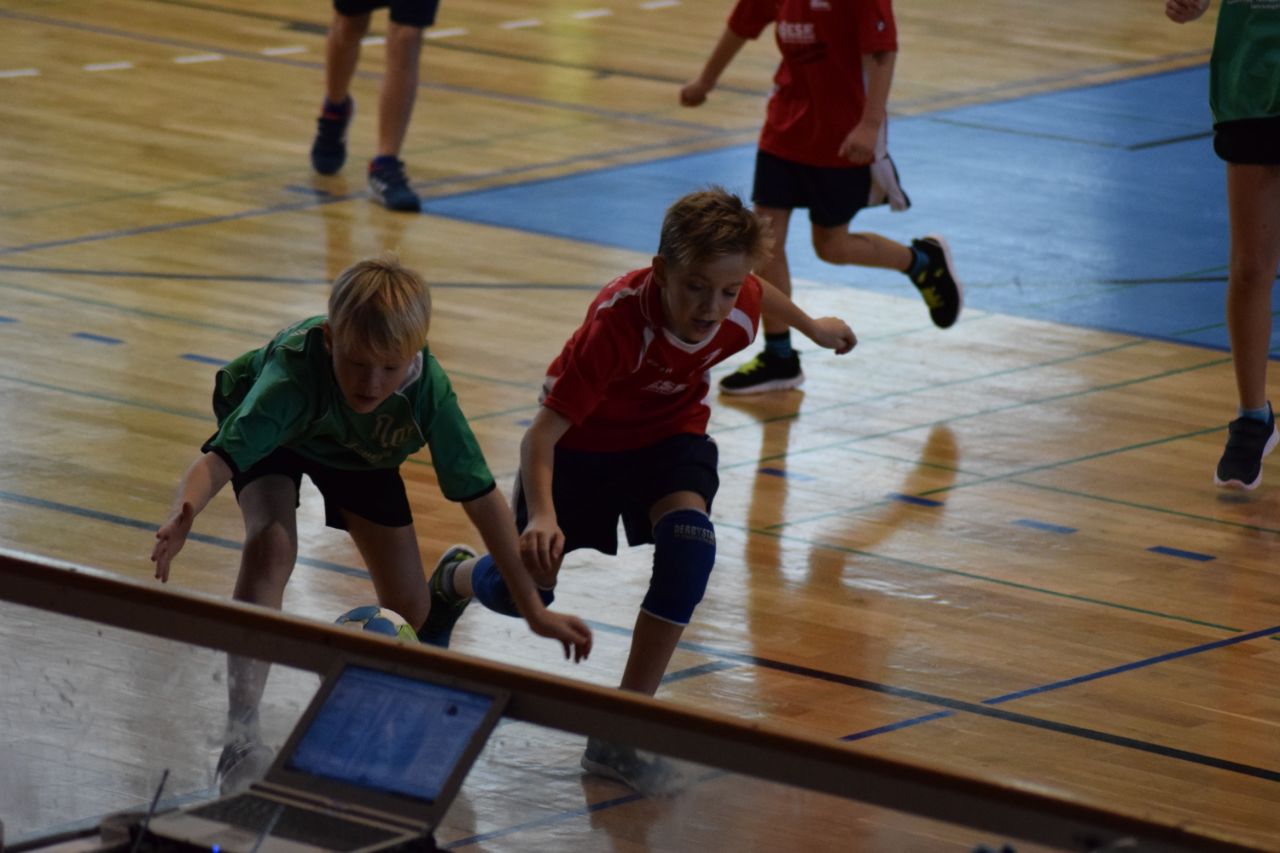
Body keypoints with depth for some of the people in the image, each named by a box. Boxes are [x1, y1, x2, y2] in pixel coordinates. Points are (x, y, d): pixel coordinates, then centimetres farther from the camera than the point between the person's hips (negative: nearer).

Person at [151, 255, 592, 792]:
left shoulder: (428, 388, -38)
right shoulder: (294, 372, -47)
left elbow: (481, 498, -29)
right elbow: (218, 460, -54)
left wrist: (533, 609, -26)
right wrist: (183, 516, -78)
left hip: (361, 450, 3)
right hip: (274, 428, -3)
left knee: (409, 615, 5)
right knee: (271, 545, -33)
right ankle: (240, 735, -30)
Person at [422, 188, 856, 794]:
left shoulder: (740, 307, -25)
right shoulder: (618, 321, -40)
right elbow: (543, 432, -39)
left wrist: (813, 328, 25)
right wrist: (542, 517, -56)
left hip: (669, 437, 3)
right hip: (583, 442, -3)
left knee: (690, 542, -27)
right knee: (521, 588, -2)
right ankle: (457, 578, 42)